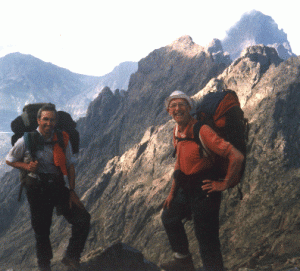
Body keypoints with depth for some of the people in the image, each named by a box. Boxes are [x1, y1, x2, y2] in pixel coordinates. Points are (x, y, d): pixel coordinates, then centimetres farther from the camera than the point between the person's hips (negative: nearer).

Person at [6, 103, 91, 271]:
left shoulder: (62, 139, -3)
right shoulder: (27, 141, -10)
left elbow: (70, 165, 4)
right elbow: (10, 160, 3)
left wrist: (72, 191, -1)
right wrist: (27, 166, -16)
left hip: (58, 187, 3)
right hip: (37, 189, -2)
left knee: (83, 219, -9)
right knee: (41, 231, 8)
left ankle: (71, 257, 9)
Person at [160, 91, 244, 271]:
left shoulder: (201, 130, -25)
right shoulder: (177, 131, 3)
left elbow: (237, 156, -30)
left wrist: (224, 184, -19)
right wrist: (172, 193, 18)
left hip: (204, 190, -10)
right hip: (186, 188, 10)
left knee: (206, 237, -6)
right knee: (169, 217, 26)